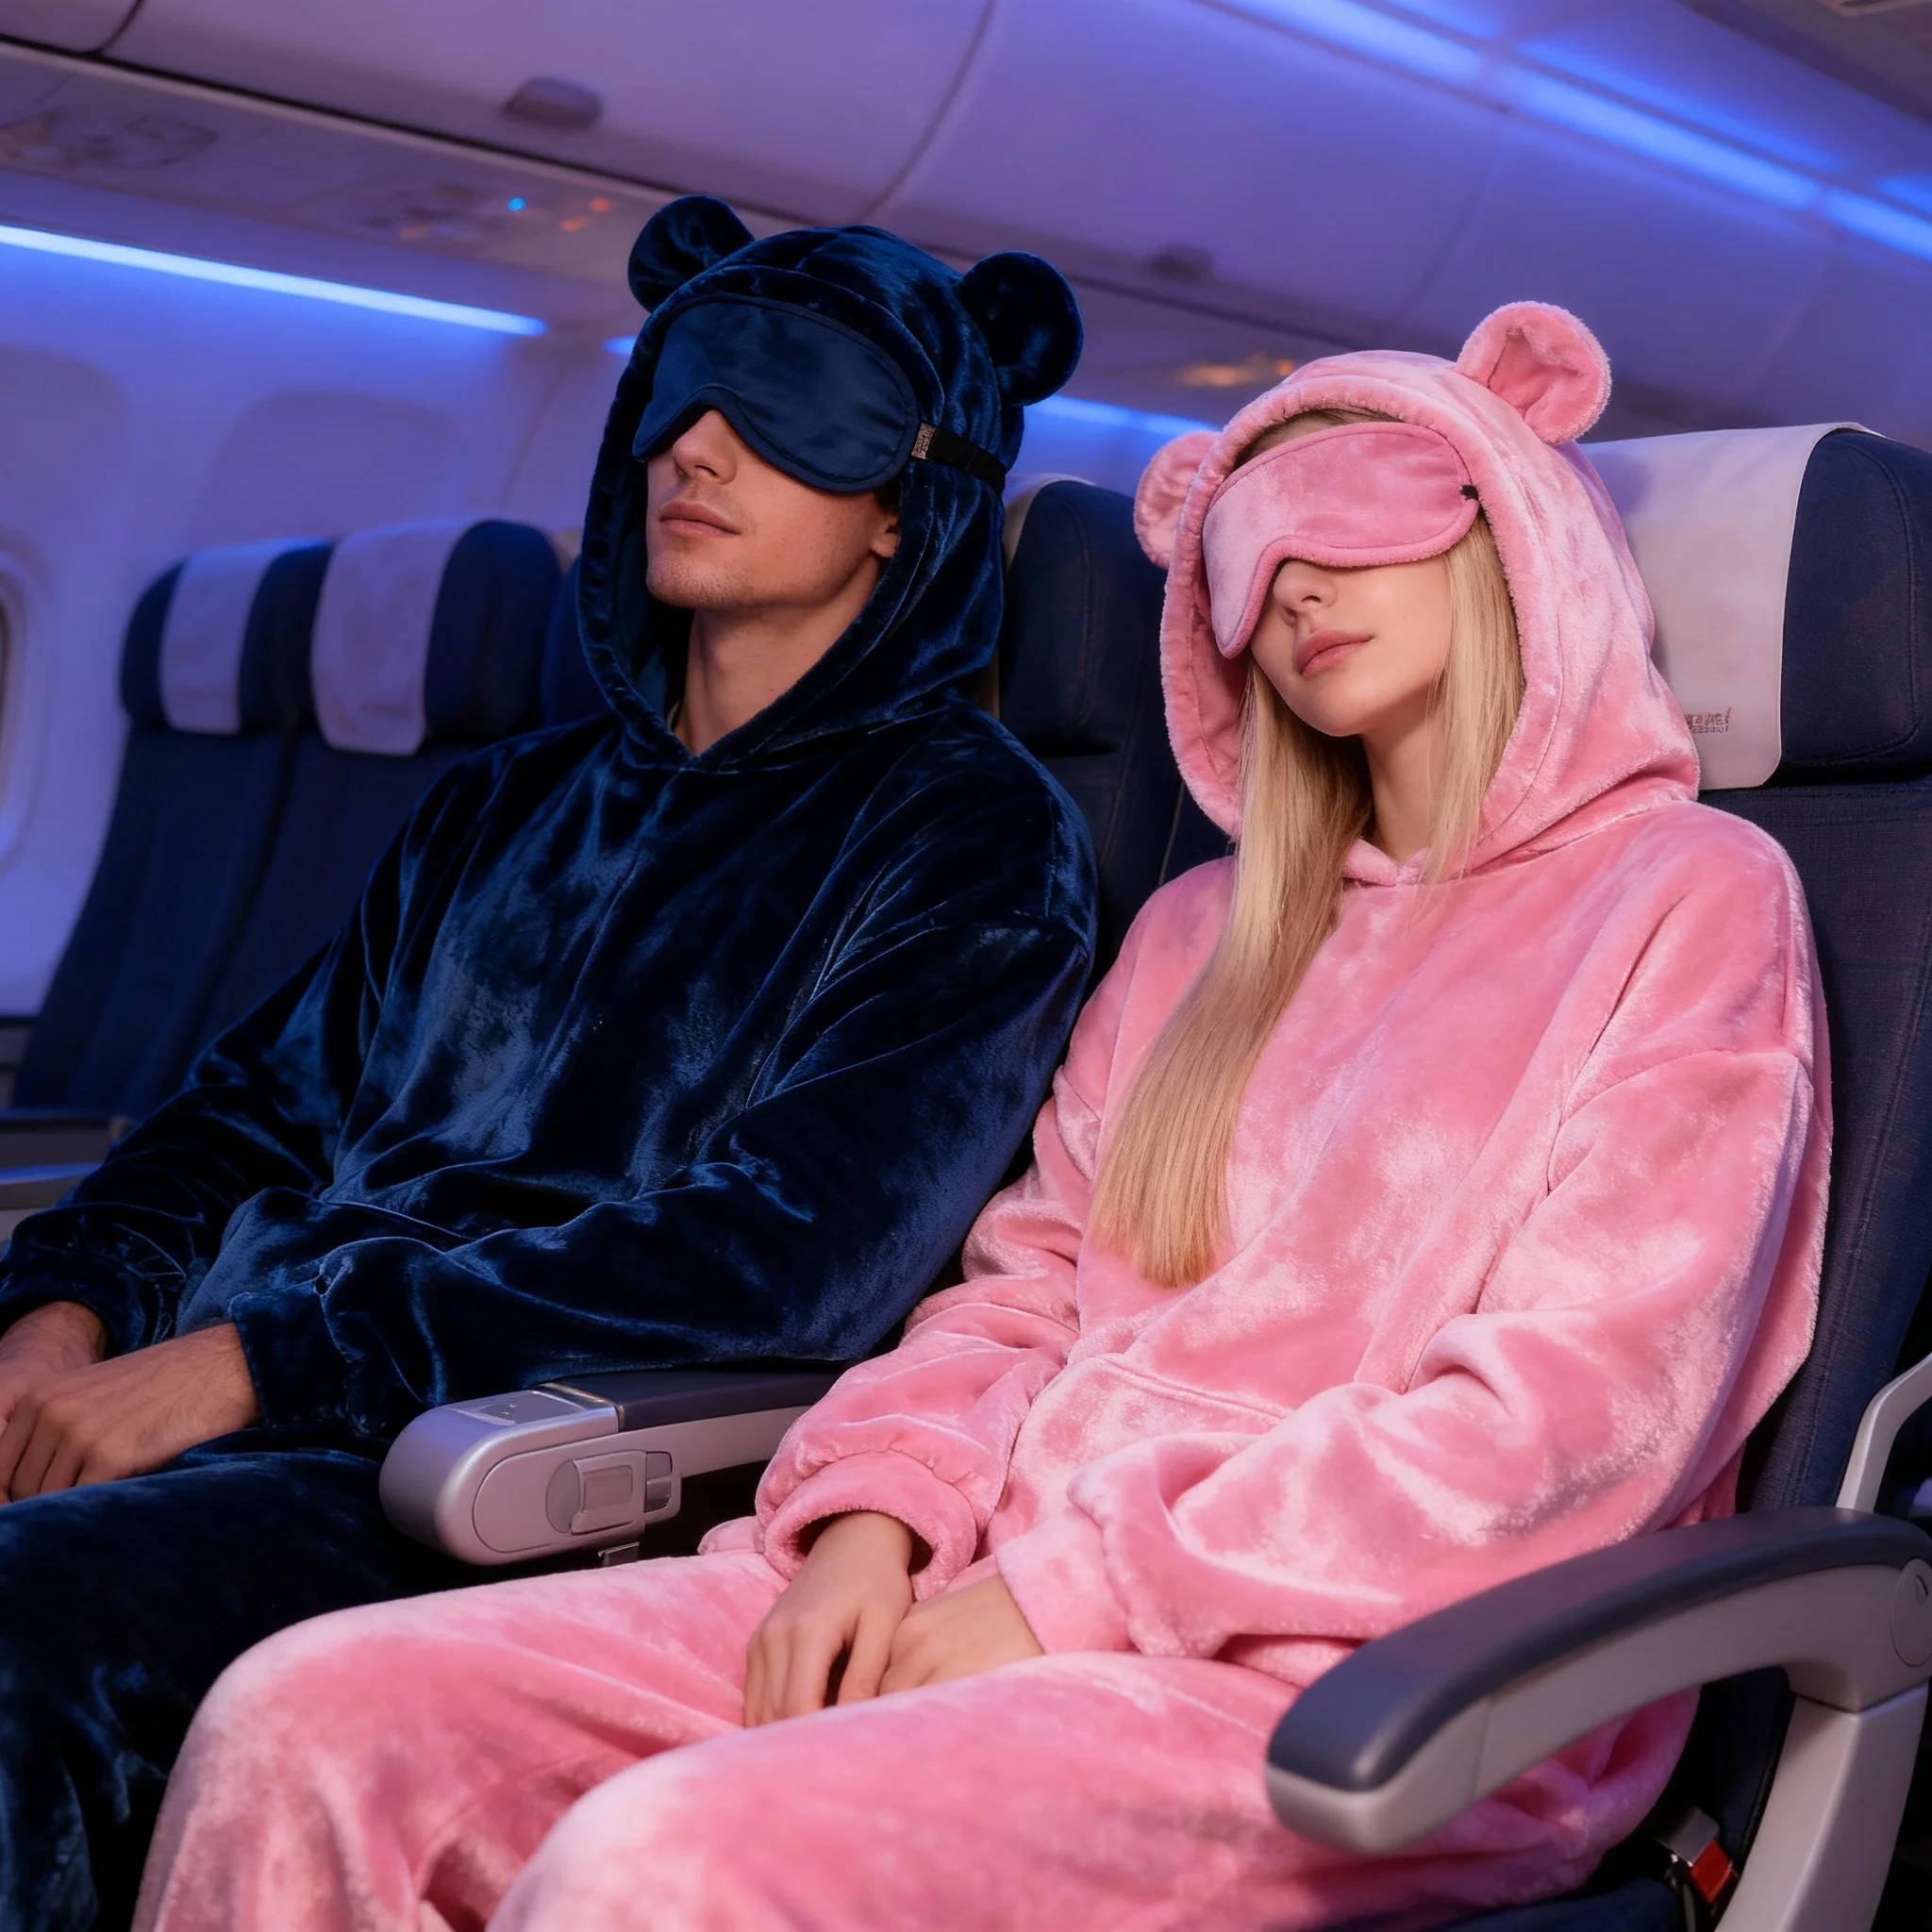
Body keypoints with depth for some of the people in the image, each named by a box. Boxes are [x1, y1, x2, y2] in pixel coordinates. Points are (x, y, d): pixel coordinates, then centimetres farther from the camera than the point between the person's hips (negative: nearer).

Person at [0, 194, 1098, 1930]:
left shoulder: (969, 840, 1)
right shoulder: (508, 810, 23)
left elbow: (794, 1258, -12)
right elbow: (258, 1109, 21)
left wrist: (266, 1354, -15)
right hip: (236, 1416, 6)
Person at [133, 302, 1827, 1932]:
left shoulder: (1688, 896, 1)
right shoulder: (1205, 930, 23)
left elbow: (1574, 1414, -10)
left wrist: (1083, 1587, -13)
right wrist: (878, 1516, -2)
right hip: (1013, 1582, 6)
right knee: (310, 1719, -13)